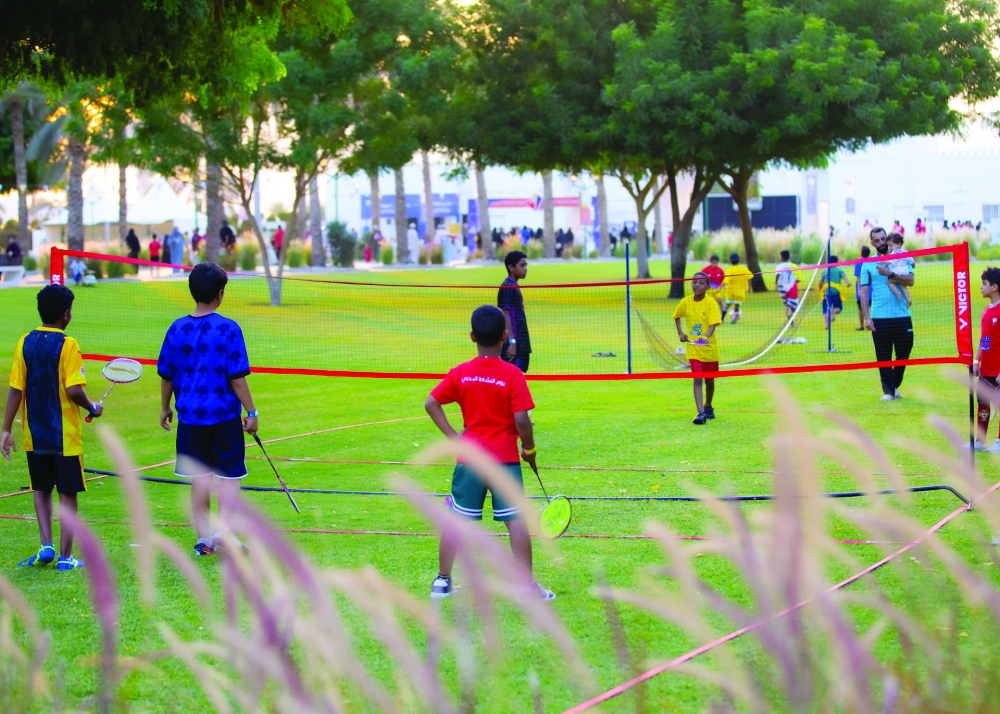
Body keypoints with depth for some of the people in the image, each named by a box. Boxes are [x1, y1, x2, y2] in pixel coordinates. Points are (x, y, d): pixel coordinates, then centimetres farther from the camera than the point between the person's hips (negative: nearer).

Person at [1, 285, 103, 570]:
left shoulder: (25, 343, -2)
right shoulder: (67, 345, -14)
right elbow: (73, 389, -20)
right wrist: (92, 408, -1)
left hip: (34, 436, 4)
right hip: (65, 436, -4)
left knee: (41, 490, 19)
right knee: (67, 495, 6)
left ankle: (46, 546, 10)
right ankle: (65, 556, 7)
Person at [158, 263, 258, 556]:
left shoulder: (178, 329, 0)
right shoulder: (228, 329, -12)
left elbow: (166, 375, 7)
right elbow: (237, 378, -12)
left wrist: (165, 407, 22)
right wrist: (251, 413, -3)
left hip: (190, 416, 4)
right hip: (224, 416, -4)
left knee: (200, 477, 11)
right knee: (229, 476, 6)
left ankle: (204, 537, 12)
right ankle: (223, 532, -1)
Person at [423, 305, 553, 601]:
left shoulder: (460, 374, -2)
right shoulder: (512, 375, -12)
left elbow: (430, 403, -2)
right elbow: (521, 420, -15)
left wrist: (452, 435, 1)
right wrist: (529, 448, 1)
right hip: (505, 457, -3)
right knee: (517, 521, 1)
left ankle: (442, 581, 15)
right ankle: (527, 585, 1)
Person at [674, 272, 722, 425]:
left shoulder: (711, 303, -11)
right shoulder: (686, 302, -3)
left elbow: (713, 325, -21)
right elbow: (677, 317, 17)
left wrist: (705, 337, -38)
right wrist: (680, 333, 5)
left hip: (710, 348, -1)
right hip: (693, 348, 1)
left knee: (709, 381, 14)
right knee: (697, 380, -12)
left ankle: (708, 407, 37)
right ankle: (701, 413, -19)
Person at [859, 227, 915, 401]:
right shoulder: (868, 265, 7)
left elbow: (910, 281, -9)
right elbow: (864, 292, 4)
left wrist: (889, 274, -20)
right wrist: (867, 318, -5)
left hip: (902, 316, 0)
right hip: (879, 318, 0)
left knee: (904, 354, 7)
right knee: (883, 357, -1)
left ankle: (895, 385, 26)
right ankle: (888, 391, 5)